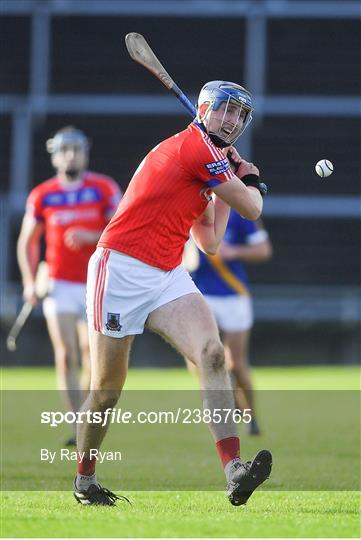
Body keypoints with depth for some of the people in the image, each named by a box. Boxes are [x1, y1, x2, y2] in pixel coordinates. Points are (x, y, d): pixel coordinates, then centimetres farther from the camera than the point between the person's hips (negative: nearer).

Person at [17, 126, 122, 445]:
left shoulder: (104, 189, -1)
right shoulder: (42, 196, 3)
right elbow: (27, 241, 12)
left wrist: (92, 236, -21)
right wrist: (29, 281, 0)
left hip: (97, 285, 0)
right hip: (60, 286, 0)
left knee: (91, 355, 1)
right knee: (66, 356, -10)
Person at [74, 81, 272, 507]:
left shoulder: (210, 161, 19)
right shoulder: (196, 145, -9)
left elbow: (210, 242, 22)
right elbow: (252, 209, -7)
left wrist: (229, 183, 20)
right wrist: (251, 182, 14)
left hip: (168, 277, 8)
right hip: (120, 270, -8)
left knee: (212, 353, -17)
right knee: (107, 390, 2)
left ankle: (234, 472, -30)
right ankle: (84, 479, 25)